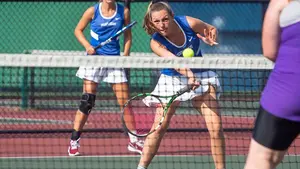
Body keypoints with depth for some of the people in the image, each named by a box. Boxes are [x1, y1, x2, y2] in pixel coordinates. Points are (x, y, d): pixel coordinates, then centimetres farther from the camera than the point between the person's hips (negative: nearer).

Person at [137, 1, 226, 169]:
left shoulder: (188, 23, -17)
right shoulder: (156, 43, -22)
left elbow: (211, 29, 1)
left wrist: (211, 37, -23)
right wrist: (189, 76, -54)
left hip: (201, 76, 1)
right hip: (173, 80, -1)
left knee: (216, 127, -9)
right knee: (159, 127, -6)